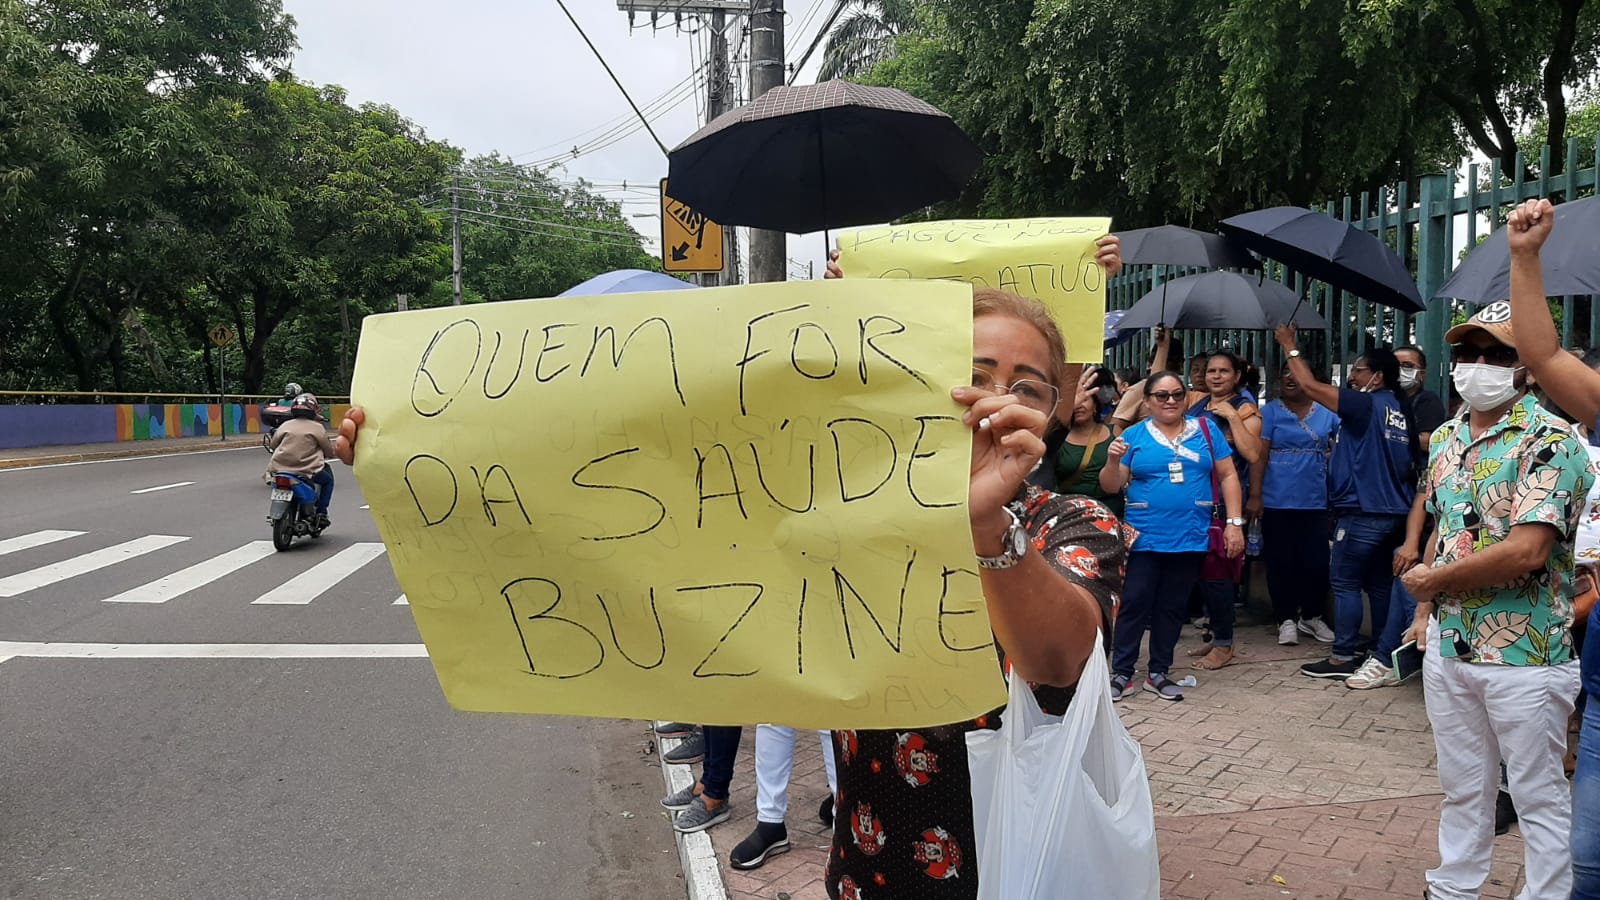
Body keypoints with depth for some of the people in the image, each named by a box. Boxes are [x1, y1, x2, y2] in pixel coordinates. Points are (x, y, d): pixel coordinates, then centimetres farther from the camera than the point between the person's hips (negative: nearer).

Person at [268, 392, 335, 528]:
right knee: (328, 479, 23)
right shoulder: (317, 428, -1)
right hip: (307, 471, -3)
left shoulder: (285, 425, 8)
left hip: (280, 470, 3)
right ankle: (321, 513, 10)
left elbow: (273, 444, 18)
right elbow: (330, 452, 5)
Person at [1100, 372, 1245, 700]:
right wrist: (1113, 460, -19)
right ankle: (1121, 672, 8)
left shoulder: (1205, 430, 5)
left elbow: (1228, 476, 6)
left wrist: (1235, 523, -1)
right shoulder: (1133, 435, 1)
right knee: (1134, 605, -2)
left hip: (1190, 538, 2)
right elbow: (1111, 487, 1)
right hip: (1144, 538, -2)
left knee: (1172, 608, 10)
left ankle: (1159, 673, 21)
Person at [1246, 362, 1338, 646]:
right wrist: (1255, 496, -12)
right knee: (1281, 563, 4)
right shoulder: (1270, 412, 1)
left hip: (1315, 501, 2)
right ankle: (1287, 620, 17)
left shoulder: (1327, 413, 9)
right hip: (1277, 502, -2)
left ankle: (1311, 616, 22)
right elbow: (1259, 455, -5)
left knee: (1317, 563, 3)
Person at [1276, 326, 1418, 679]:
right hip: (1393, 513, 9)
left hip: (1363, 513, -8)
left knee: (1345, 582, -3)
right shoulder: (1401, 410, 12)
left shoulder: (1367, 405, -11)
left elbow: (1311, 386, -11)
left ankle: (1342, 657, -1)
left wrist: (1290, 347, 1)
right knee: (1380, 583, 14)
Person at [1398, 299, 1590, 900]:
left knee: (1538, 796, 8)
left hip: (1523, 653, -7)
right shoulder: (1445, 439, 9)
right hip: (1448, 644, 7)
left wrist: (1433, 579, -13)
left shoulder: (1549, 440, -15)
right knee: (1462, 786, 20)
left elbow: (1526, 551, -24)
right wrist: (1425, 609, 10)